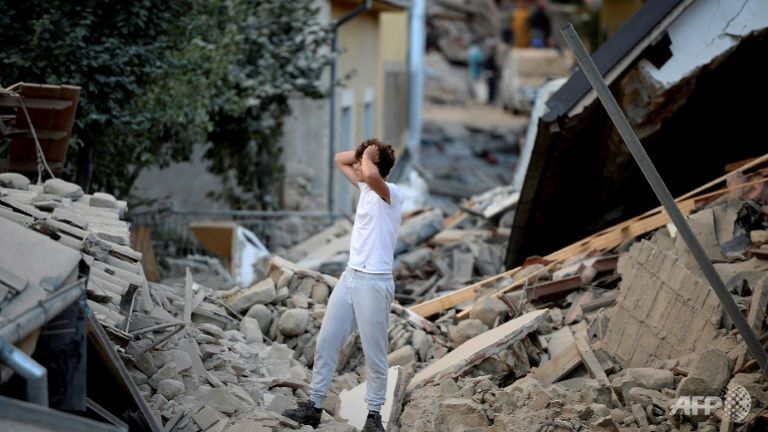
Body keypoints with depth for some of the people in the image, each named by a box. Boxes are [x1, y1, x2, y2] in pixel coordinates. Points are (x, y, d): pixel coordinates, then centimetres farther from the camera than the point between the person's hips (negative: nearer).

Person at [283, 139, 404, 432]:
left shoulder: (391, 194, -14)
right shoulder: (365, 187, 12)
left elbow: (371, 174, -37)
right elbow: (340, 159, 25)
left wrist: (368, 156, -17)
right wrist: (366, 153, 8)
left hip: (375, 282, -9)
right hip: (350, 276, 9)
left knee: (374, 352, 0)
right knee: (326, 341, 8)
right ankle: (314, 405, 14)